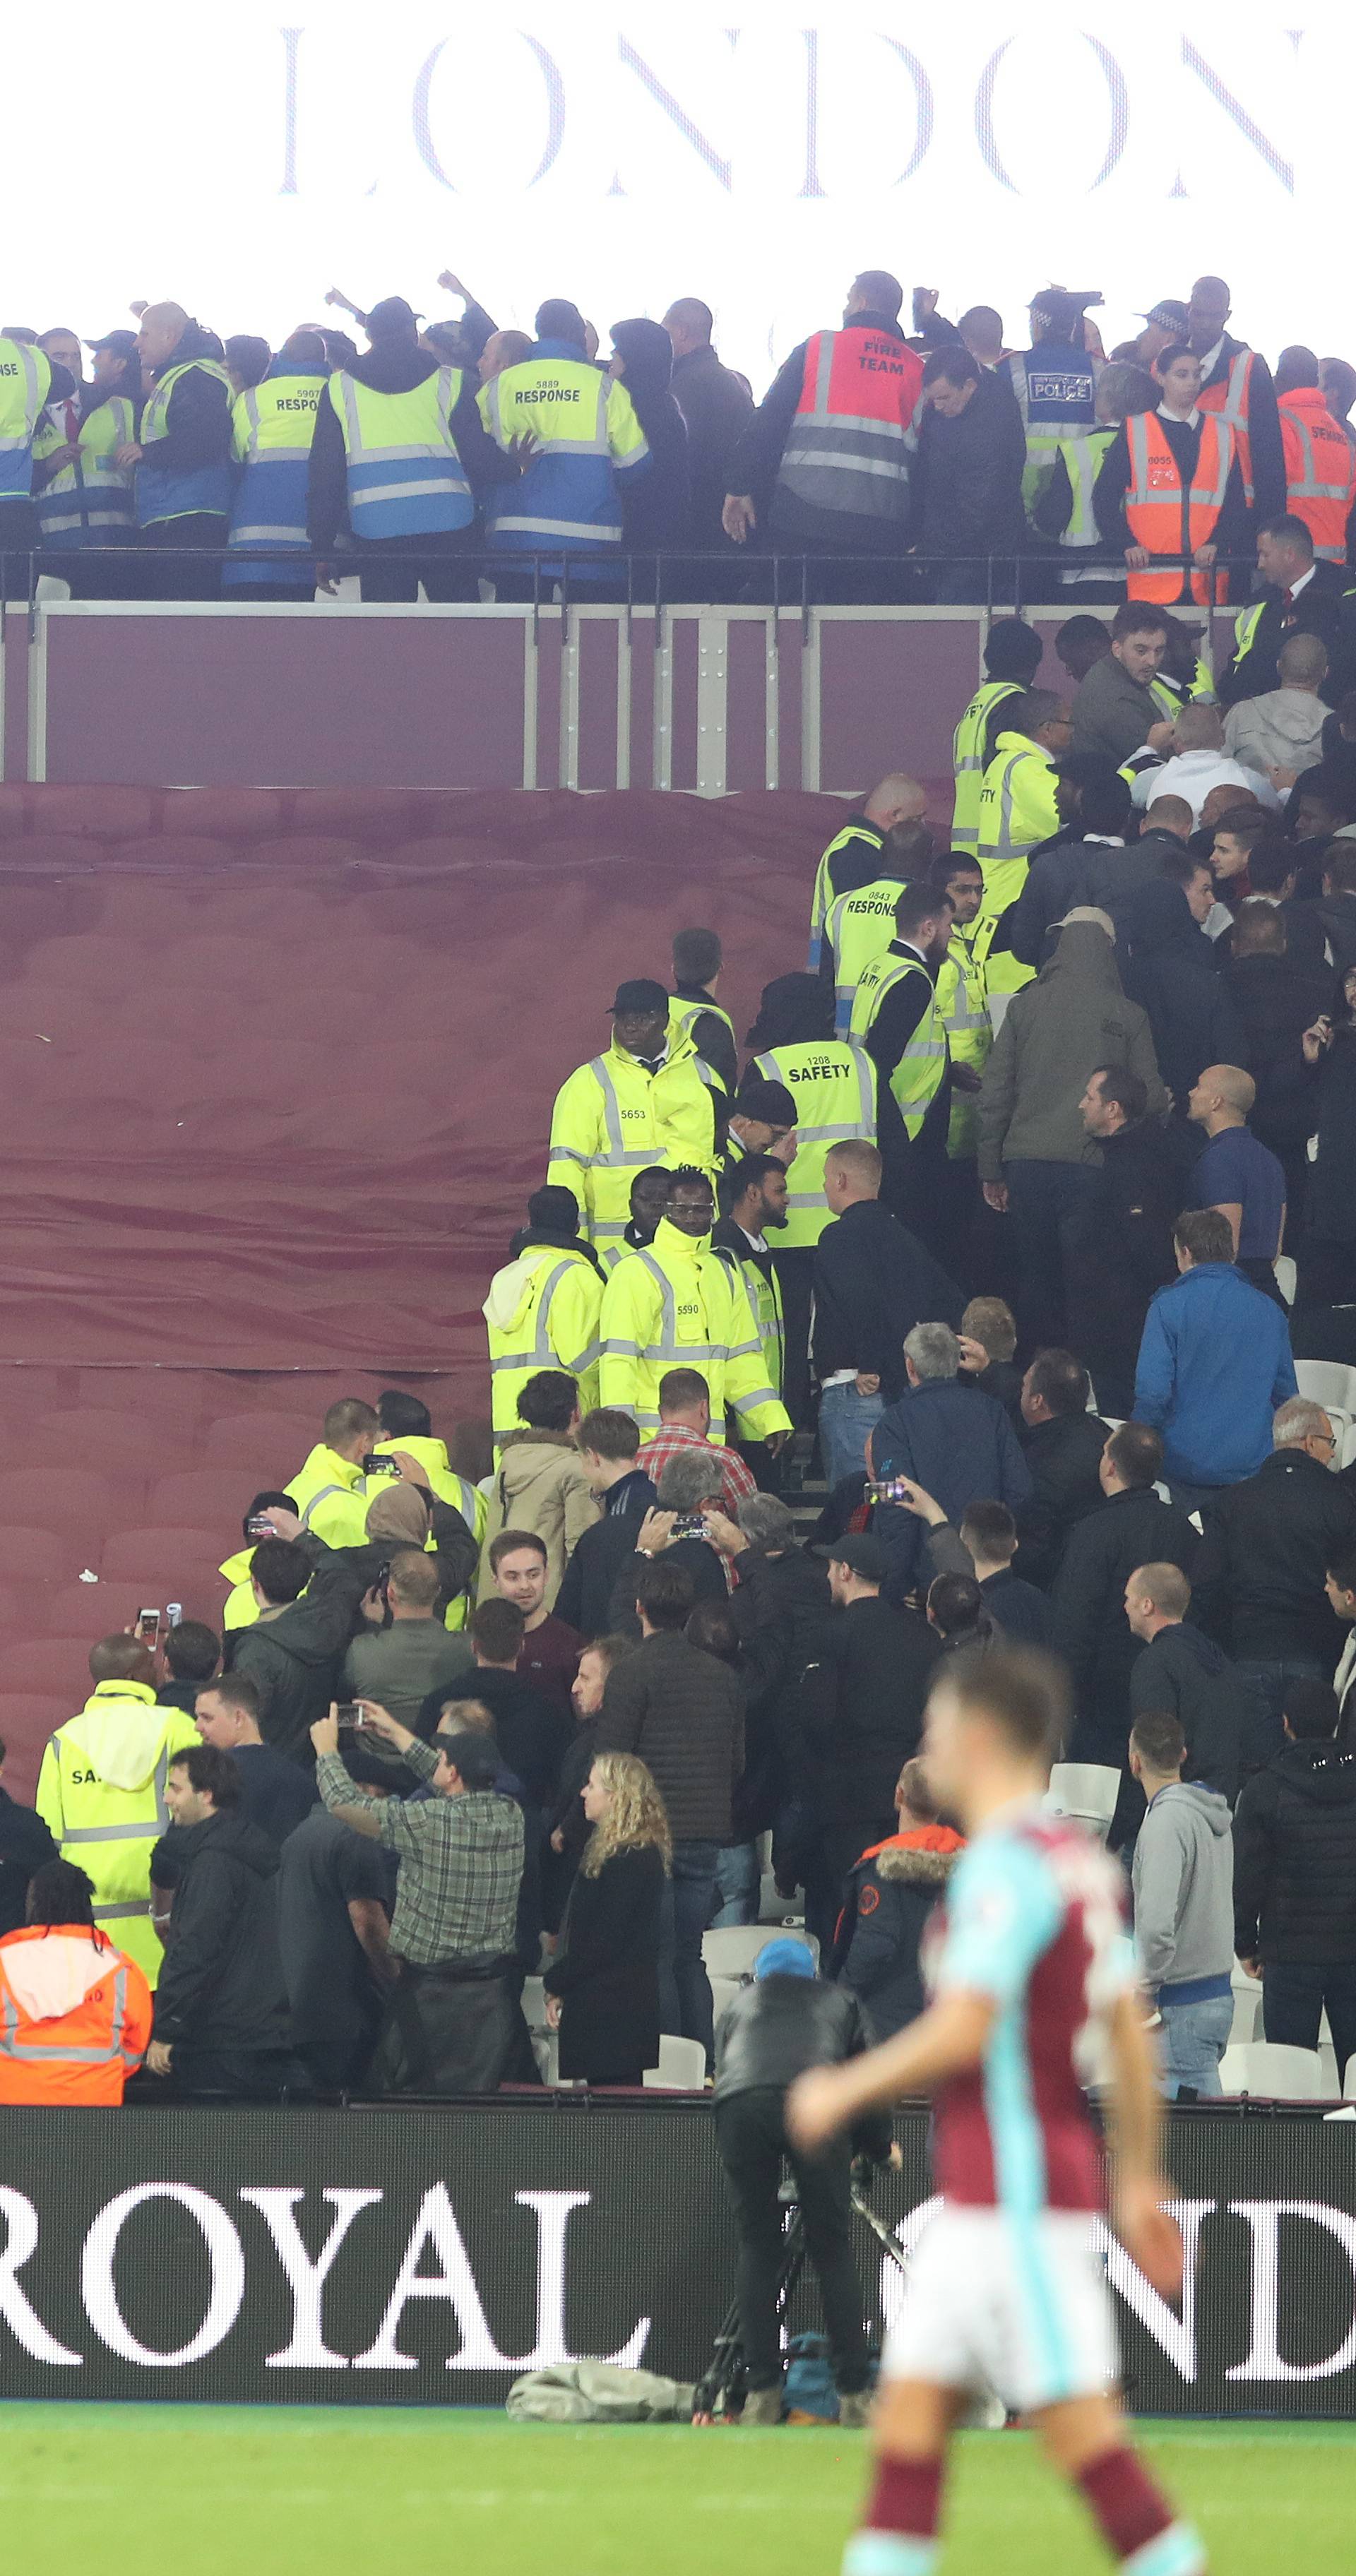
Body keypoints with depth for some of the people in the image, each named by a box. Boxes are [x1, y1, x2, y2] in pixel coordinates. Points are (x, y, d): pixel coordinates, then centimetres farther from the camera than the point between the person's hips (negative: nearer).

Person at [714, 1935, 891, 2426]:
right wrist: (879, 2146, 51)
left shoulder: (741, 2003, 37)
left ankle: (761, 2394, 4)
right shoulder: (838, 2001, 34)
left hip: (739, 2107, 1)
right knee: (833, 2252, 4)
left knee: (757, 2251, 10)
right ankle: (853, 2395, 0)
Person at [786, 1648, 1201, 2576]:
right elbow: (1130, 2035, 18)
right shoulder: (1082, 1861, 14)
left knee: (1079, 2423, -8)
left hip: (1021, 2197, -10)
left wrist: (844, 2090, -8)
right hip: (977, 2202, 10)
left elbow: (961, 2034, -22)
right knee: (911, 2408, 7)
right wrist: (1139, 2181, 22)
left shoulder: (1006, 1864, -15)